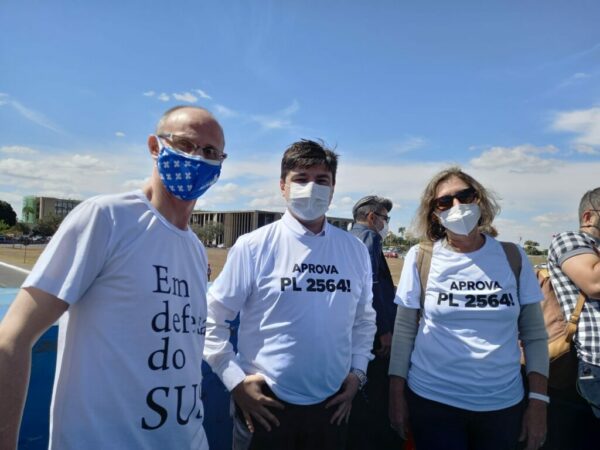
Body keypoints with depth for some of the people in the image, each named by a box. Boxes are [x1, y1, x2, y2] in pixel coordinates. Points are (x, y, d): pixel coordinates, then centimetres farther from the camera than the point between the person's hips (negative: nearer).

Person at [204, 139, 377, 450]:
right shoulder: (253, 247, -11)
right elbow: (211, 320, -7)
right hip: (265, 404, -3)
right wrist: (236, 380, -10)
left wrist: (357, 372, 4)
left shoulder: (355, 251, 1)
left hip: (331, 405, 4)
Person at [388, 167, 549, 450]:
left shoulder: (513, 257, -2)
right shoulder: (420, 257, -6)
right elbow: (404, 331, -3)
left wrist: (538, 401, -1)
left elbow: (535, 333, 2)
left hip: (503, 404, 2)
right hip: (431, 400, -2)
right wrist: (396, 395, -2)